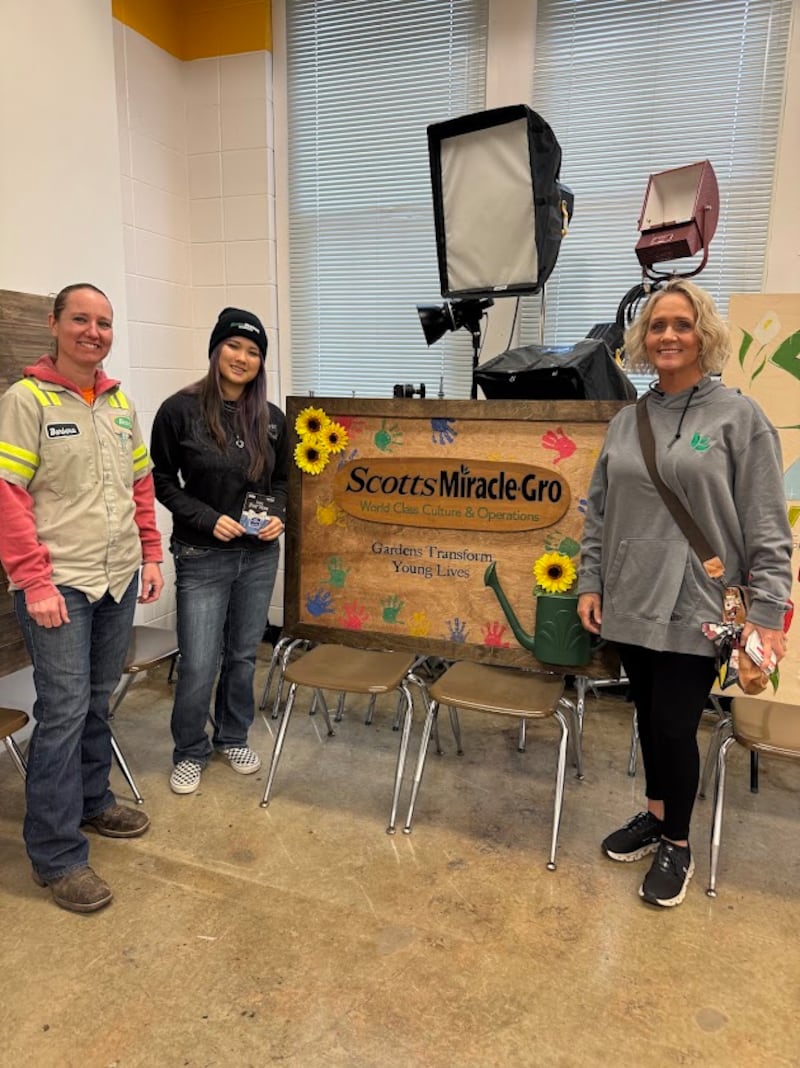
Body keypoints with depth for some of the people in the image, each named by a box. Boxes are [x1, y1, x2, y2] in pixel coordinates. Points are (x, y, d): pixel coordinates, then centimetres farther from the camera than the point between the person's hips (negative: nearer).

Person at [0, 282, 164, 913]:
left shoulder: (121, 404, 10)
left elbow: (141, 484, 16)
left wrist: (151, 555, 11)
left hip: (120, 579, 6)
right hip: (60, 584, -6)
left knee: (98, 700, 17)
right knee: (64, 711, -2)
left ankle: (93, 800, 36)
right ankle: (57, 855, 11)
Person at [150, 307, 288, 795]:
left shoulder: (272, 418, 3)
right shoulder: (180, 410, -9)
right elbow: (162, 480, -3)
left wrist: (277, 515, -5)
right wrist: (206, 519, -15)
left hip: (259, 555, 4)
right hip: (202, 557, -4)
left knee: (244, 656, 15)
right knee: (199, 666, 0)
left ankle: (234, 738, 37)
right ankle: (190, 751, 25)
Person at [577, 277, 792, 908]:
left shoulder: (740, 417, -4)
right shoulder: (627, 422, 8)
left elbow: (766, 527, -6)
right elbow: (600, 512, 12)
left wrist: (768, 612, -11)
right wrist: (591, 583, 7)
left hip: (696, 610, -4)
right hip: (631, 603, 4)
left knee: (675, 725, 2)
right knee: (649, 718, 15)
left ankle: (677, 844, 26)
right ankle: (656, 815, 38)